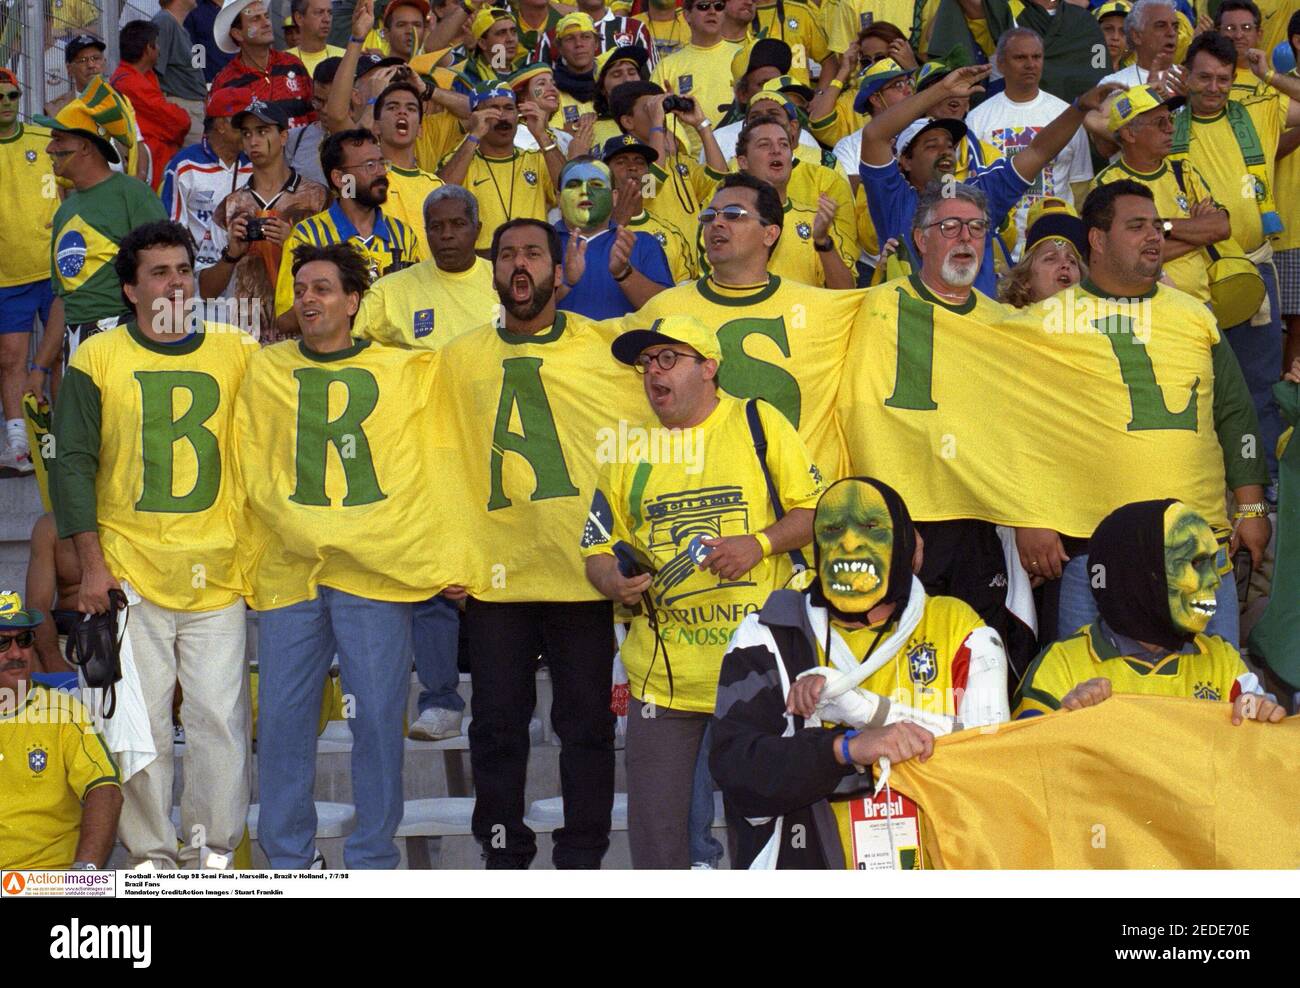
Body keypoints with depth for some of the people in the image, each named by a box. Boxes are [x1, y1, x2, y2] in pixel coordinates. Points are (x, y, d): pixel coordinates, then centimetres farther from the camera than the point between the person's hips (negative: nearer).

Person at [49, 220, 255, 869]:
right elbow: (73, 463, 1)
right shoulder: (98, 359, 3)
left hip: (217, 571, 1)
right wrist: (92, 566, -4)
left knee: (221, 716, 1)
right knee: (138, 720, 2)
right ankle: (150, 852, 14)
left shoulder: (238, 354, 6)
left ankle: (212, 849, 14)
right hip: (129, 573, -1)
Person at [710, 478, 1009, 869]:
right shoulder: (766, 639, 10)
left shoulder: (957, 630, 12)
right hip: (806, 862, 0)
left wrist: (861, 707, -11)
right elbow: (734, 767, -3)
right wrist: (849, 748, -17)